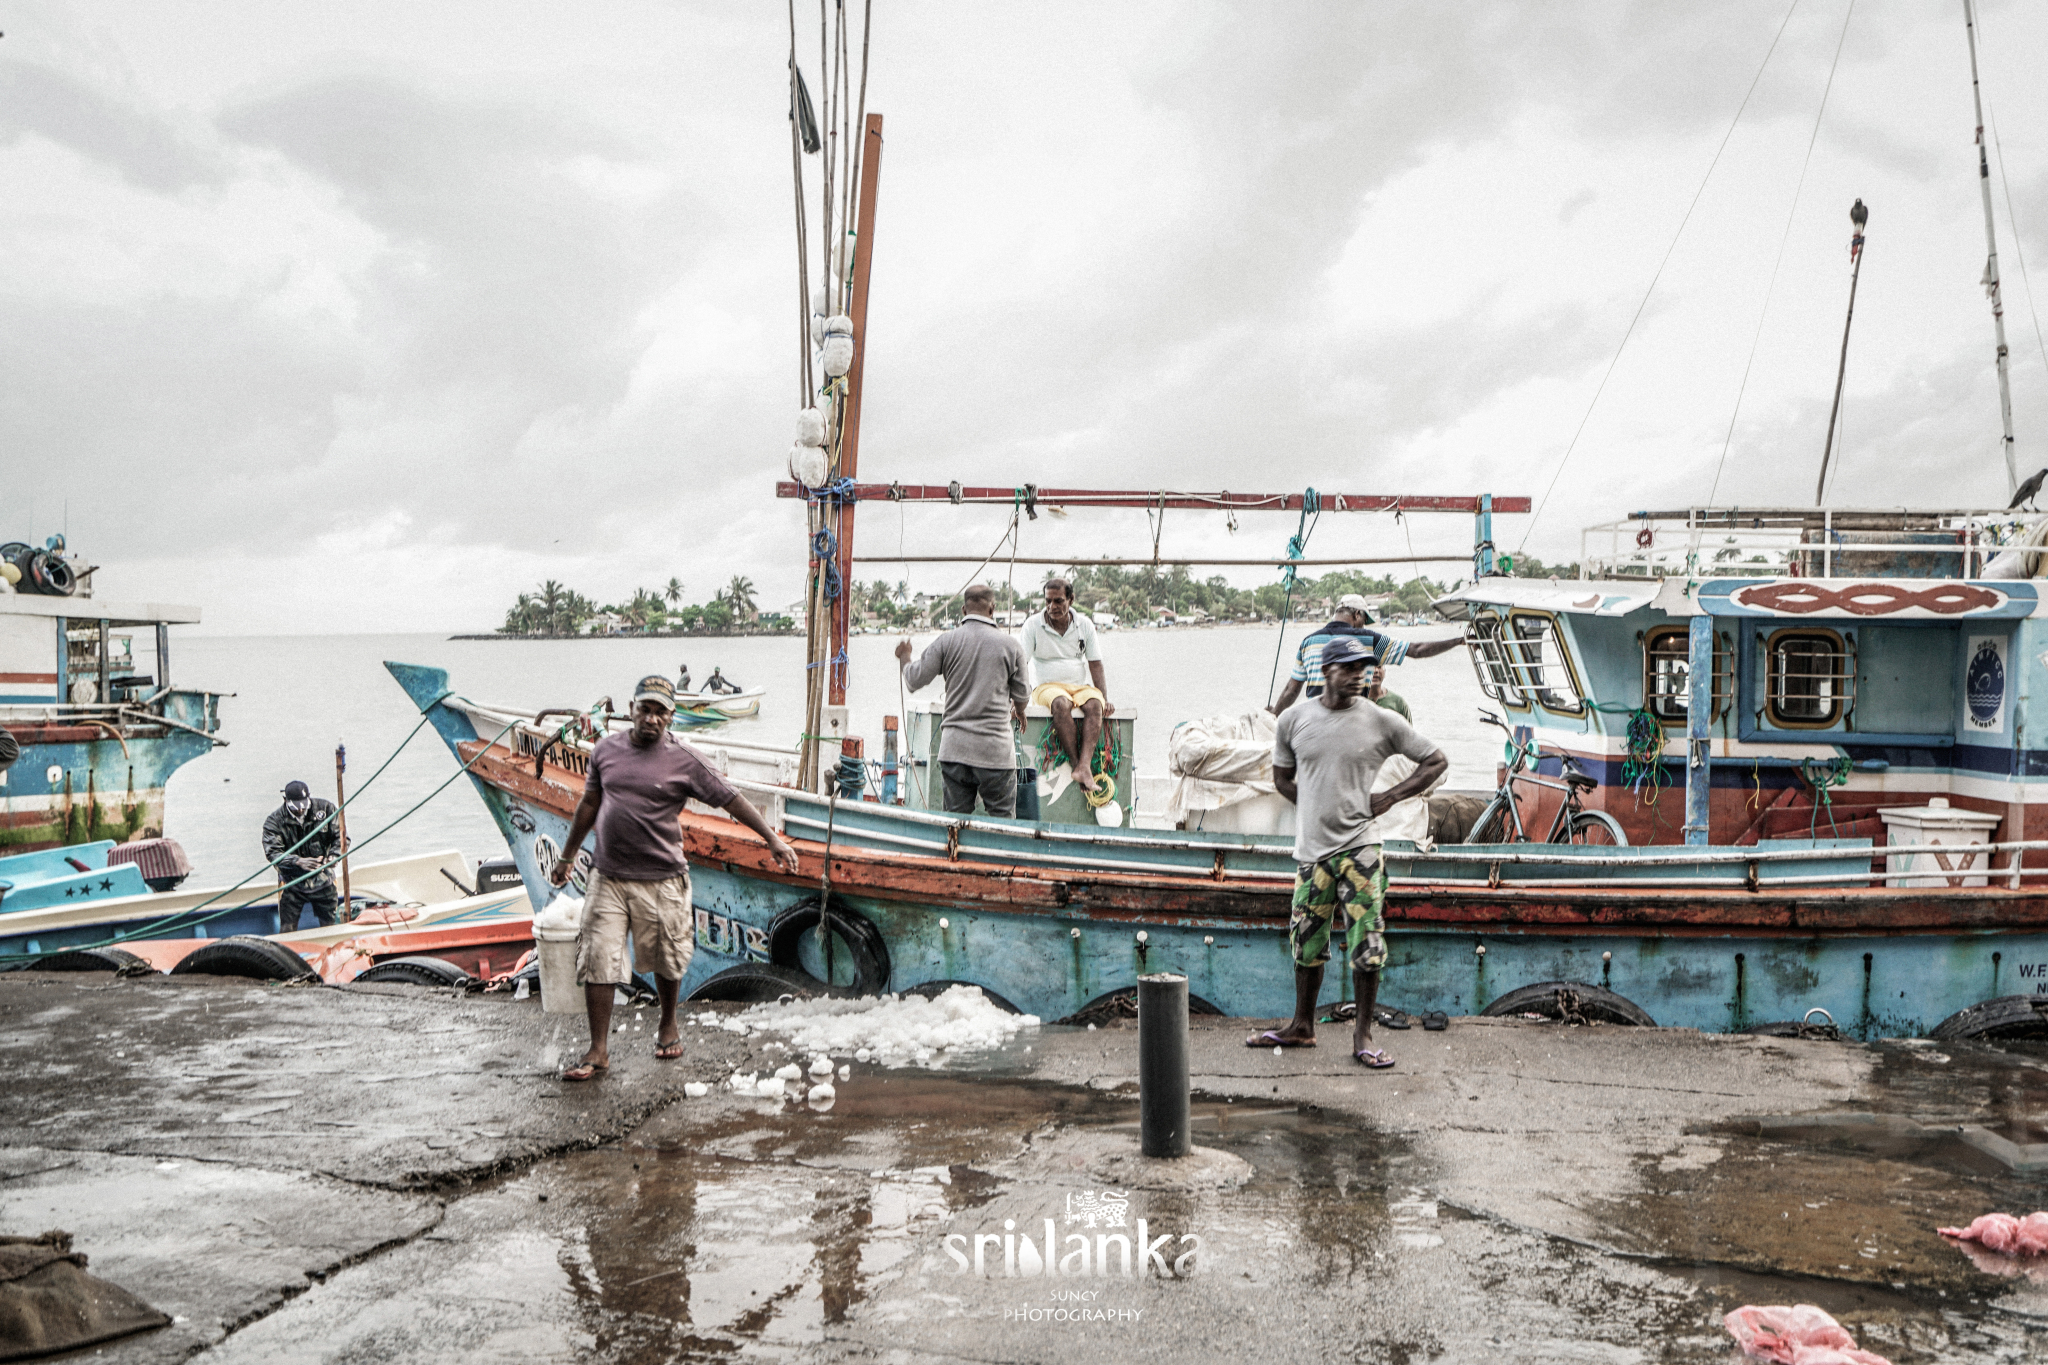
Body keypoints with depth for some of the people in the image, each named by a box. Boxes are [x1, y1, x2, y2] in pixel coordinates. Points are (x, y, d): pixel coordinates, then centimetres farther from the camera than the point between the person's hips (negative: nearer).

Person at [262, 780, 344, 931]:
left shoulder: (326, 809, -5)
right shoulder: (274, 821, -9)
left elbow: (340, 836, 1)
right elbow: (272, 853, -17)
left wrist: (334, 855, -19)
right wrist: (298, 861, -33)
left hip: (322, 878, 1)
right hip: (292, 881, -1)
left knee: (330, 925, 10)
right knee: (287, 930, -2)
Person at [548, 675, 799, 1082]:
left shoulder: (684, 760, -6)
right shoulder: (606, 749, 6)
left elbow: (732, 800, -4)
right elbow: (589, 804, 18)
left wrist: (773, 839, -8)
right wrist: (567, 856, 23)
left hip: (660, 881, -2)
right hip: (607, 877, 3)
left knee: (665, 962, 11)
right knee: (597, 961, -1)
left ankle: (668, 1026, 38)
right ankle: (598, 1052, 9)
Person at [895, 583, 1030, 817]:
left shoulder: (946, 641, -1)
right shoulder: (1010, 645, -1)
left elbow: (915, 680, 1)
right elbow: (1021, 696, 8)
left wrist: (904, 657, 23)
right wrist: (1018, 712, 32)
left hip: (954, 747, 2)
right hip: (996, 749, -2)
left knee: (957, 818, 9)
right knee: (1002, 820, 5)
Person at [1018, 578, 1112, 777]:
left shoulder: (1085, 625, 9)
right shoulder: (1033, 625, 1)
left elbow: (1095, 665, 8)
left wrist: (1105, 699, -5)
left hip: (1081, 686, 2)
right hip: (1047, 686, -2)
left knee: (1094, 705, -33)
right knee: (1061, 704, -38)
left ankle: (1084, 766, -47)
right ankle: (1076, 764, -40)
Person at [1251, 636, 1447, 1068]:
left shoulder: (1382, 722, -3)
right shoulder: (1293, 720, 3)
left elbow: (1437, 761, 6)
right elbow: (1282, 777, 18)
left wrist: (1388, 797, -2)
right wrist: (1316, 809, 5)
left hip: (1359, 847, -2)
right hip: (1310, 850, 2)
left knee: (1367, 947, -4)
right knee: (1306, 945, 11)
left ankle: (1363, 1035, 11)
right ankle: (1302, 1027, 27)